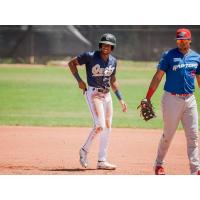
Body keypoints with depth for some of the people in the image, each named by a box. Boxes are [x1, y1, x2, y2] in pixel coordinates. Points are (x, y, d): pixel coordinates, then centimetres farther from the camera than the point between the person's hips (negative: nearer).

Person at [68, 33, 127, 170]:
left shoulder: (113, 61, 6)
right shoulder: (90, 56, -12)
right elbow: (72, 63, -2)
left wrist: (120, 99, 14)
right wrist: (79, 80, -11)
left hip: (107, 95, 6)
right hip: (93, 94, -6)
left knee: (107, 128, 4)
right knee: (100, 126, -17)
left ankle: (102, 161, 11)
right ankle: (85, 150, 6)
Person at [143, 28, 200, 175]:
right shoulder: (169, 55, -3)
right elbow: (158, 77, -5)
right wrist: (148, 98, -10)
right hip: (172, 99, -4)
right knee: (168, 134, 2)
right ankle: (159, 165, 18)